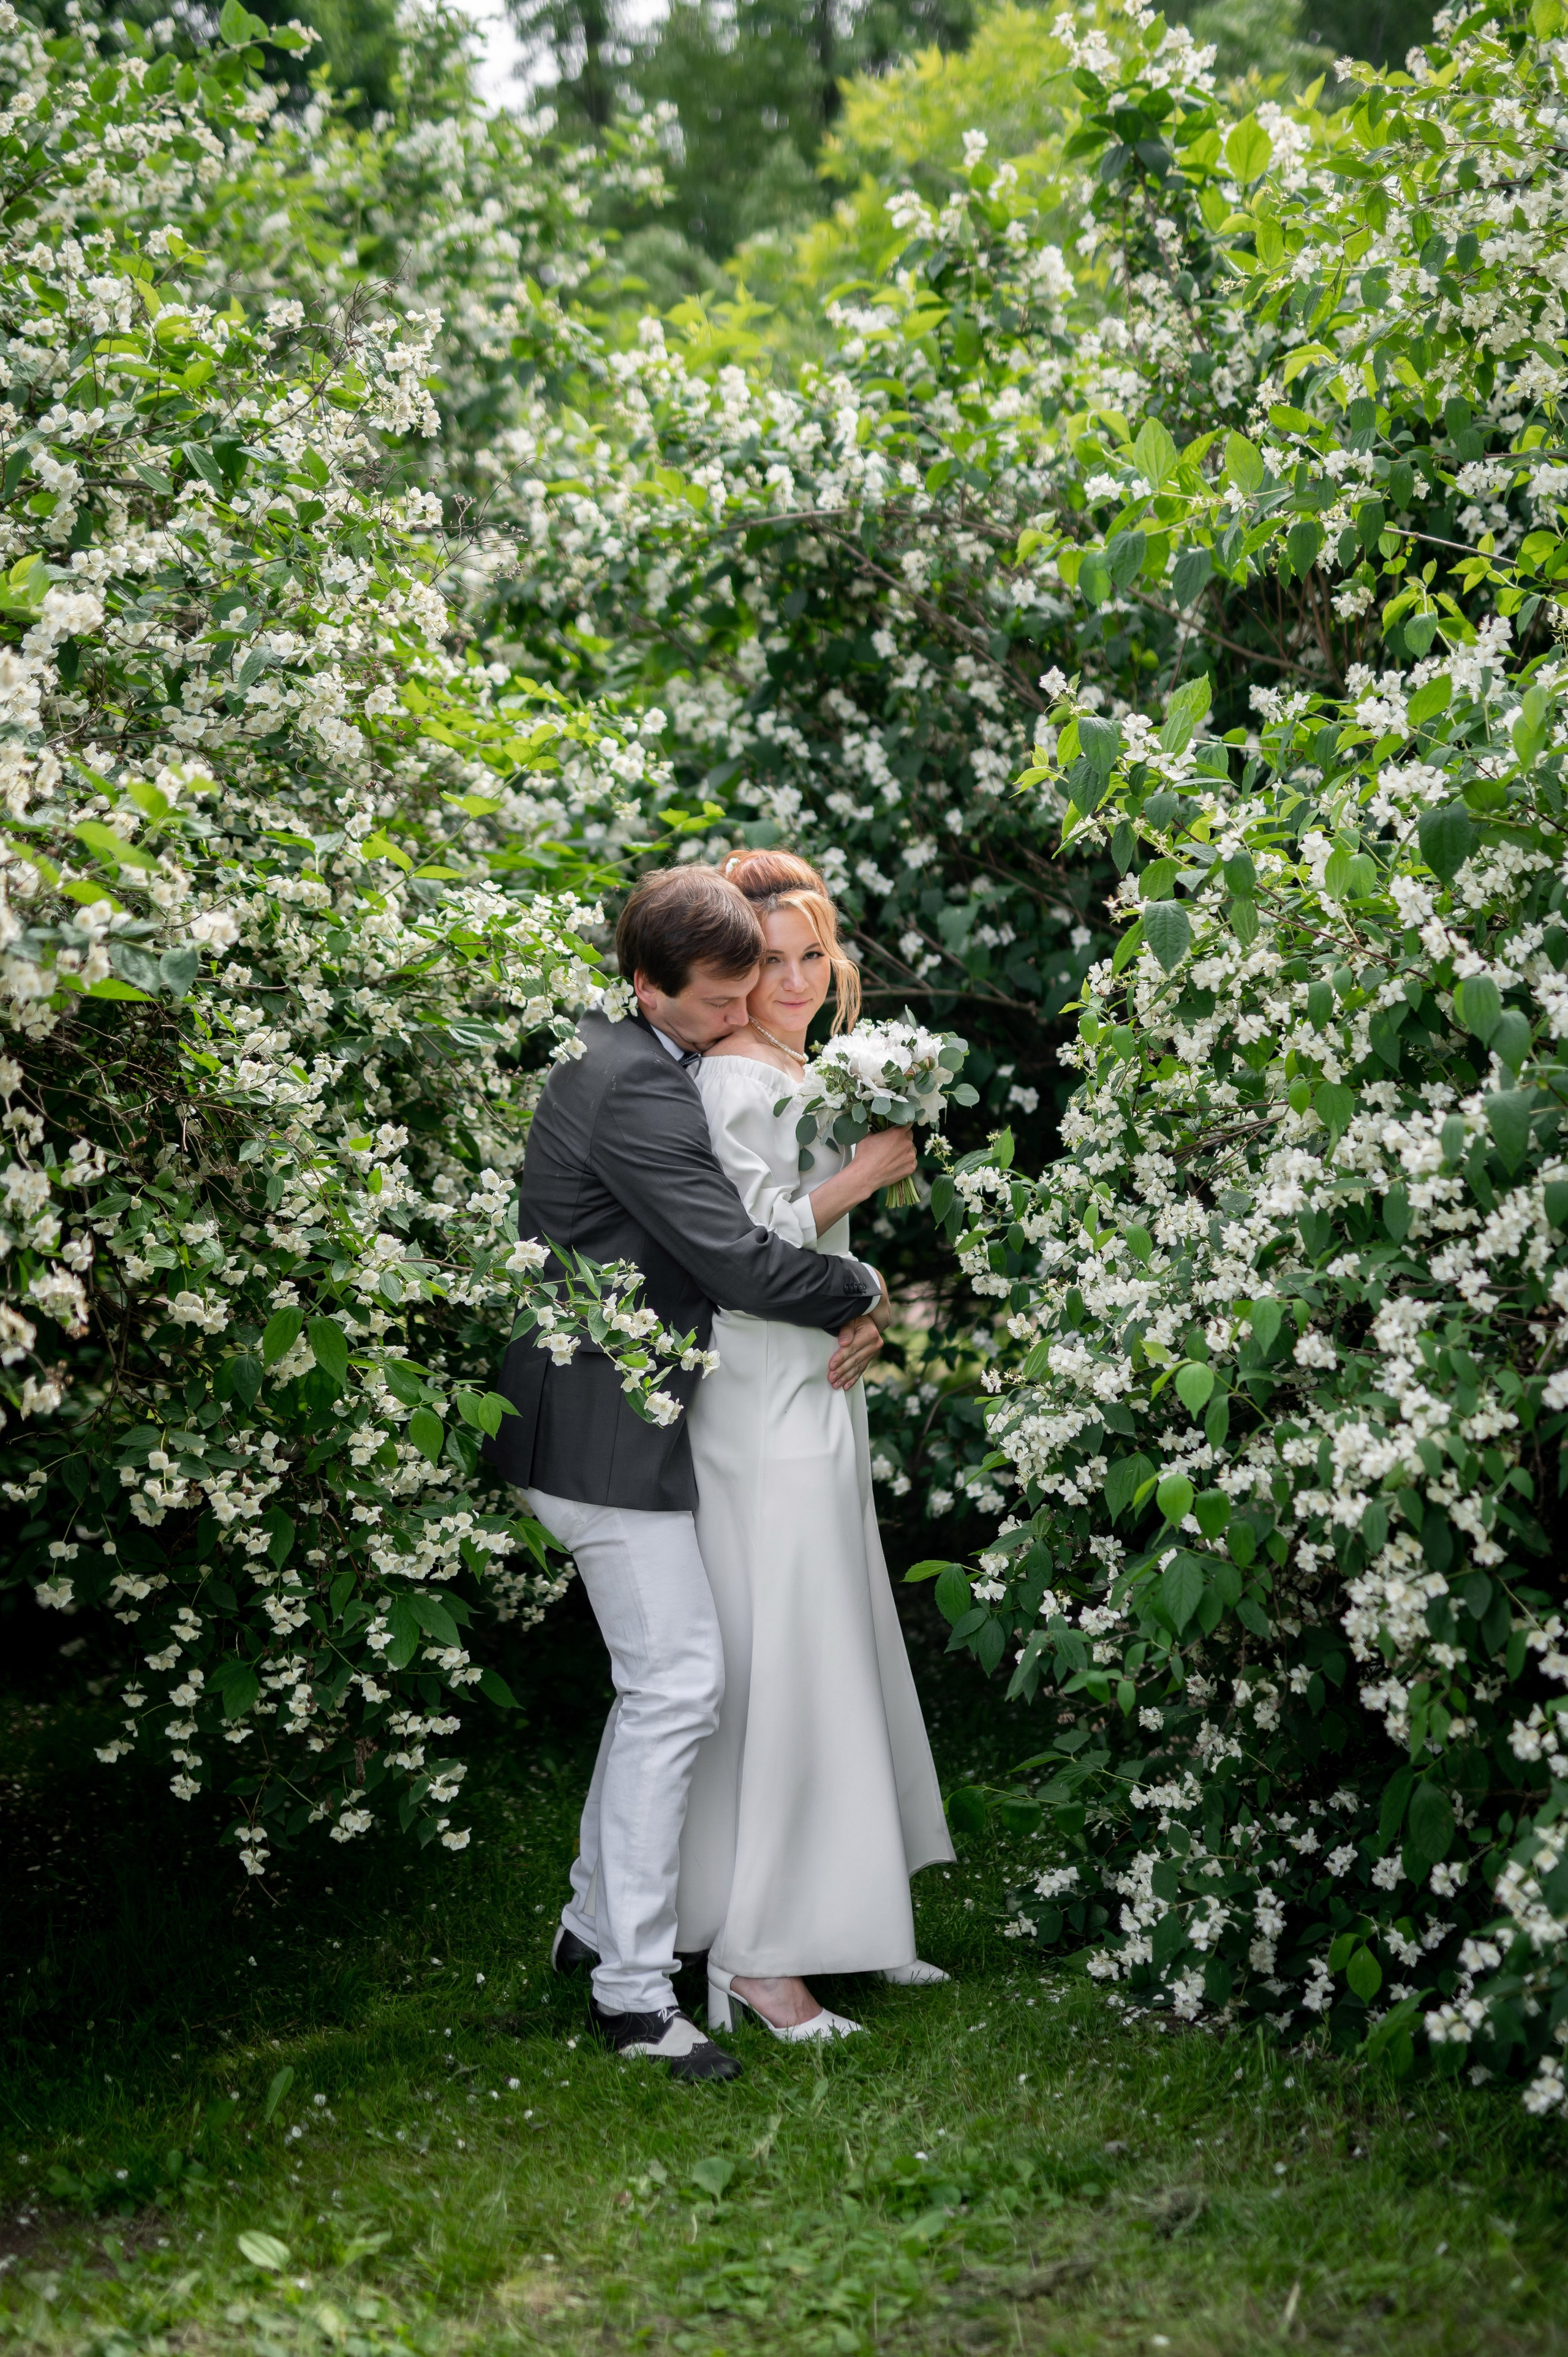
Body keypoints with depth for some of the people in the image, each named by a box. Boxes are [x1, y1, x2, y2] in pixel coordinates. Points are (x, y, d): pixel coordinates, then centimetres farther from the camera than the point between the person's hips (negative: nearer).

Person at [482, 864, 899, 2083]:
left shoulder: (619, 1060, 13)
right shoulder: (638, 1090, -21)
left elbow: (704, 1241, 22)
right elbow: (738, 1259, -24)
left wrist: (843, 1311, 9)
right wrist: (863, 1289, -6)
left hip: (611, 1415, 11)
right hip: (610, 1432, -11)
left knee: (660, 1677, 18)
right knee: (679, 1685, -9)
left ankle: (596, 1921, 29)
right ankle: (635, 1990, -4)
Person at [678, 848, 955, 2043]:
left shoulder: (800, 1077, 15)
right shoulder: (730, 1084, -15)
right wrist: (866, 1172, -15)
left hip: (817, 1395, 10)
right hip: (765, 1414, -10)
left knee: (838, 1650, 13)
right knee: (780, 1665, -7)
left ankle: (837, 1913, 23)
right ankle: (753, 1953, -1)